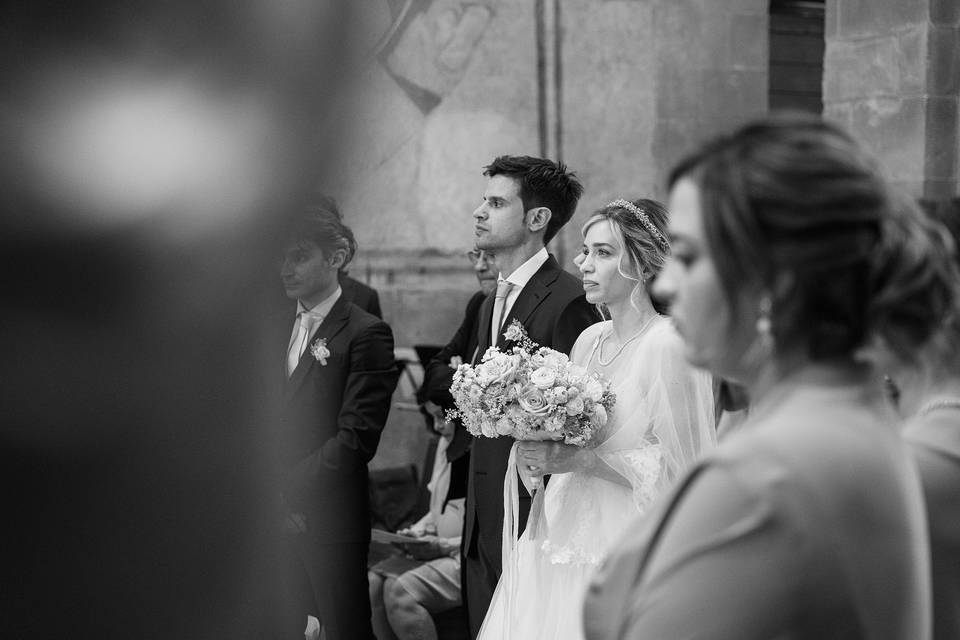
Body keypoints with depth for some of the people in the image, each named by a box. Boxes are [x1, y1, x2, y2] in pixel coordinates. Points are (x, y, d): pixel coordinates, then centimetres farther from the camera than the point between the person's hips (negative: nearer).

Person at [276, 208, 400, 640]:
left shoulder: (365, 334, -8)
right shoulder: (280, 330, 14)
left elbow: (356, 438, -15)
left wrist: (288, 490, -15)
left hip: (330, 519, -6)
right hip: (276, 519, 6)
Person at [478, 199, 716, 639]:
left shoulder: (669, 345, -14)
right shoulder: (588, 340, 10)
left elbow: (677, 466, -16)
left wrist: (577, 458, -20)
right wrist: (542, 453, -2)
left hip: (626, 550, -7)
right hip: (565, 533, 7)